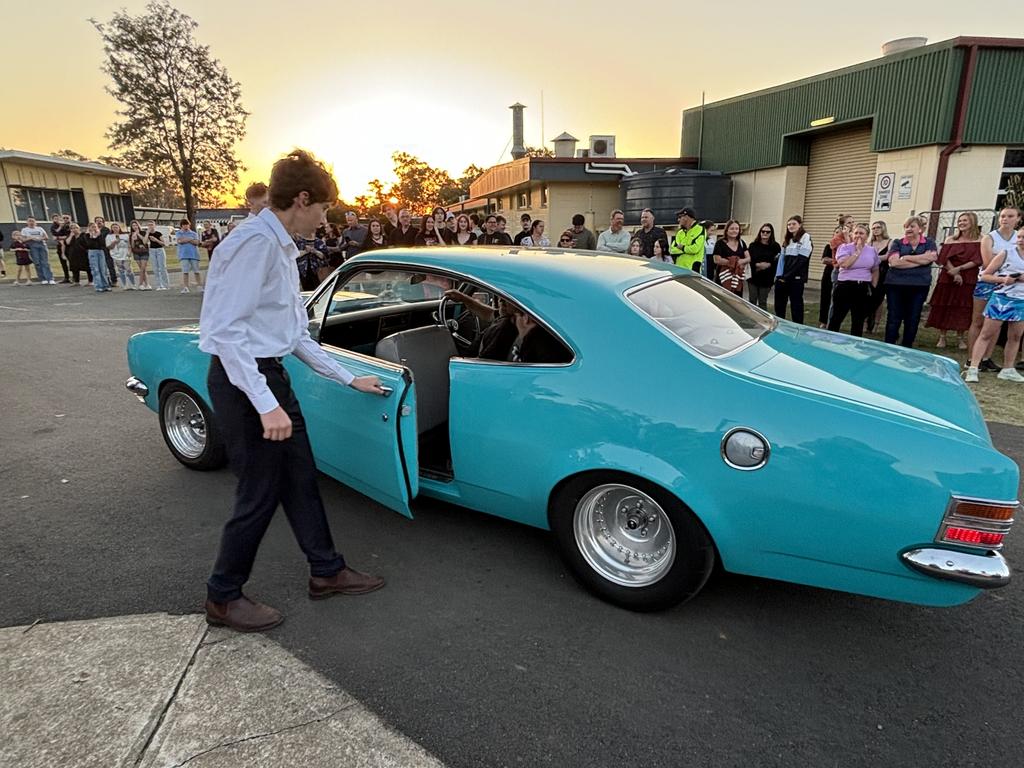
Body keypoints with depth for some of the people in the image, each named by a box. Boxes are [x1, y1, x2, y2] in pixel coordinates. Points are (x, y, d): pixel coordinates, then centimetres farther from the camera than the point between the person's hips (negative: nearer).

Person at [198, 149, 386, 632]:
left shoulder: (282, 248, 13)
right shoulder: (255, 242, -18)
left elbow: (295, 334, 15)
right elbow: (226, 330, -23)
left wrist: (349, 379, 16)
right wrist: (266, 405, -27)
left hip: (269, 373, 10)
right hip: (243, 379, -10)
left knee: (299, 477, 16)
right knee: (260, 492, 2)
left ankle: (326, 572, 31)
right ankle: (222, 597, 23)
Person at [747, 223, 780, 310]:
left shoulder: (775, 246, 2)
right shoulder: (753, 245, 5)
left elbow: (778, 261, -5)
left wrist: (768, 265, -19)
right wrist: (757, 264, -20)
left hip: (766, 279, -1)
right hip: (753, 277, 1)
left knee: (762, 302, 6)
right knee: (752, 301, 4)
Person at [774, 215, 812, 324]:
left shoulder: (805, 237, -3)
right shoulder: (787, 240, 19)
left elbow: (801, 259, -12)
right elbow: (782, 258, 14)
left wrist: (787, 276, -14)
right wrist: (779, 275, 0)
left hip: (796, 278, -7)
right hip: (782, 278, 7)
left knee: (796, 304, -2)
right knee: (779, 305, 9)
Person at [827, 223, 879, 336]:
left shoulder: (872, 251, 9)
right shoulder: (844, 247, -2)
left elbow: (875, 271, 17)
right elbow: (844, 264, -20)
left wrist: (873, 287, 8)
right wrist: (858, 251, -12)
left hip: (864, 289, 4)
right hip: (845, 286, -3)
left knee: (858, 321, 8)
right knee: (836, 318, 0)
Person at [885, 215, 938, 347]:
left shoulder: (929, 242, 9)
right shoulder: (897, 243, 5)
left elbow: (932, 257, -11)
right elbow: (893, 262, -12)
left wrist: (906, 258, -10)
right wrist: (921, 260, -10)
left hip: (919, 286, 1)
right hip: (896, 284, -1)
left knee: (913, 319, 6)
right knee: (894, 318, -1)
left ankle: (906, 348, 16)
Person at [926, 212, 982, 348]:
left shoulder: (979, 240, 2)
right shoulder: (951, 239, 7)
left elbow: (977, 260, -6)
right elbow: (944, 258, -2)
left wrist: (959, 268, -17)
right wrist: (955, 273, -14)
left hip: (969, 279, -1)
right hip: (948, 277, 1)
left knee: (963, 308, 1)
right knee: (944, 306, 0)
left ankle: (960, 338, 10)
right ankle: (942, 336, 7)